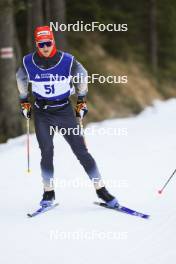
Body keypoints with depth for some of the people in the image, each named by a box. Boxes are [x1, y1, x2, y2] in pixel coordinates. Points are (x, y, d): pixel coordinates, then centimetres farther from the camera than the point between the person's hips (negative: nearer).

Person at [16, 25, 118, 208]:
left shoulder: (68, 61, -13)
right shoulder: (28, 63, -8)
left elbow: (82, 76, 7)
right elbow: (21, 80, 14)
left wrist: (81, 101, 11)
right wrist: (24, 102, 18)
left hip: (64, 110, -1)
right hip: (41, 113, 1)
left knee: (81, 151, -4)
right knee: (47, 153, -6)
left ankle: (100, 189, 1)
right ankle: (48, 192, 9)